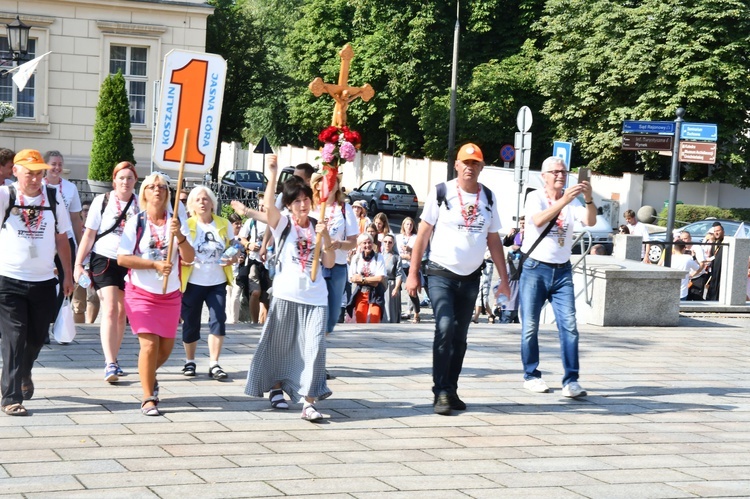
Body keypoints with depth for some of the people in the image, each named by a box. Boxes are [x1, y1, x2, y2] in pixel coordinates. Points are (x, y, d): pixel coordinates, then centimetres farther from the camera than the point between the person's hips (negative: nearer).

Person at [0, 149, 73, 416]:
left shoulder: (53, 197, 3)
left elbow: (61, 238, 10)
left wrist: (68, 274, 10)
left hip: (44, 281, 4)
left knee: (37, 337, 16)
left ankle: (24, 373, 45)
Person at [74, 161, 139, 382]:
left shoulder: (141, 205, 4)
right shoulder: (102, 201, -1)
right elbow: (89, 234, 1)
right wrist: (78, 264, -3)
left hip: (130, 263, 3)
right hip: (104, 260, -3)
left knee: (122, 314, 9)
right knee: (110, 310, -13)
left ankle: (113, 361, 22)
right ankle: (110, 364, -17)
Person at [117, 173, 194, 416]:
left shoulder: (178, 221, 1)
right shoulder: (136, 222, -4)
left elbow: (189, 258, -7)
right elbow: (122, 259, -10)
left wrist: (179, 235, -24)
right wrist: (155, 264, -19)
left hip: (170, 294, 3)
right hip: (141, 293, -3)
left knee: (166, 348, 12)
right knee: (149, 344, -14)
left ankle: (148, 374, 43)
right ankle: (148, 399, -6)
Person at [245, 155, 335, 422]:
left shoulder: (317, 228, 9)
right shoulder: (282, 224, 1)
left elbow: (329, 263, 5)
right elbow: (268, 205, -21)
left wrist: (326, 237, -9)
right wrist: (272, 175, -30)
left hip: (315, 298, 2)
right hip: (286, 296, -2)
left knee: (314, 347, -9)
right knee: (280, 345, 9)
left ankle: (309, 403, -11)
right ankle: (276, 389, 30)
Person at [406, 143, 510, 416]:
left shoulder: (488, 197, 7)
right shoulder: (441, 192, -4)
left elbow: (493, 240, 12)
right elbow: (423, 233, -3)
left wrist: (504, 278, 7)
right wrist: (413, 273, -7)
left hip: (471, 278, 4)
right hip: (441, 274, -4)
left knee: (459, 336, 9)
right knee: (445, 328, -17)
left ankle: (451, 391, 18)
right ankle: (441, 393, -13)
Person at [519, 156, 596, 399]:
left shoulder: (572, 200, 6)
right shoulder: (535, 197, -3)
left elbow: (590, 221, -10)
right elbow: (538, 220, -23)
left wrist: (588, 199, -29)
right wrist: (563, 201, -35)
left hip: (562, 271, 3)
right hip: (535, 269, -3)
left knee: (569, 326, -7)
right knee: (530, 326, 2)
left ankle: (571, 381, -8)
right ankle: (531, 376, 15)